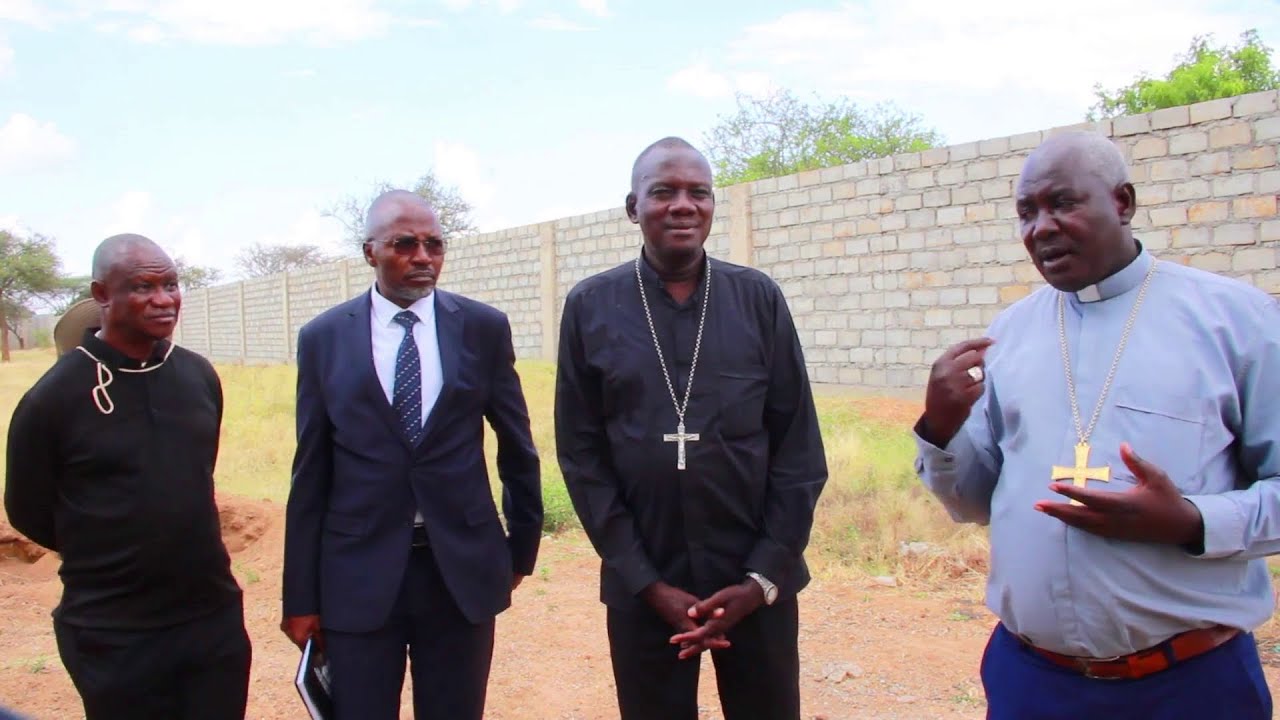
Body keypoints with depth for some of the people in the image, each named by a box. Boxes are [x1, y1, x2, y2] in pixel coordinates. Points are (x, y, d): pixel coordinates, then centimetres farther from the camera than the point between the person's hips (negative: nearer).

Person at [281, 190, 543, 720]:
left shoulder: (484, 327, -1)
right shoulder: (324, 338, -1)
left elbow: (516, 446, 8)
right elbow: (311, 473, 1)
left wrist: (522, 547, 14)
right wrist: (301, 596, 2)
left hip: (464, 570, 1)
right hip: (358, 575, 0)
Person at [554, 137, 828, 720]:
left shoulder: (759, 299, -1)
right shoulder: (590, 307, -2)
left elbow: (799, 446, 0)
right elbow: (582, 455, -2)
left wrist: (764, 576, -7)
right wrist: (647, 582, -7)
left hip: (757, 582, 1)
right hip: (641, 587, 0)